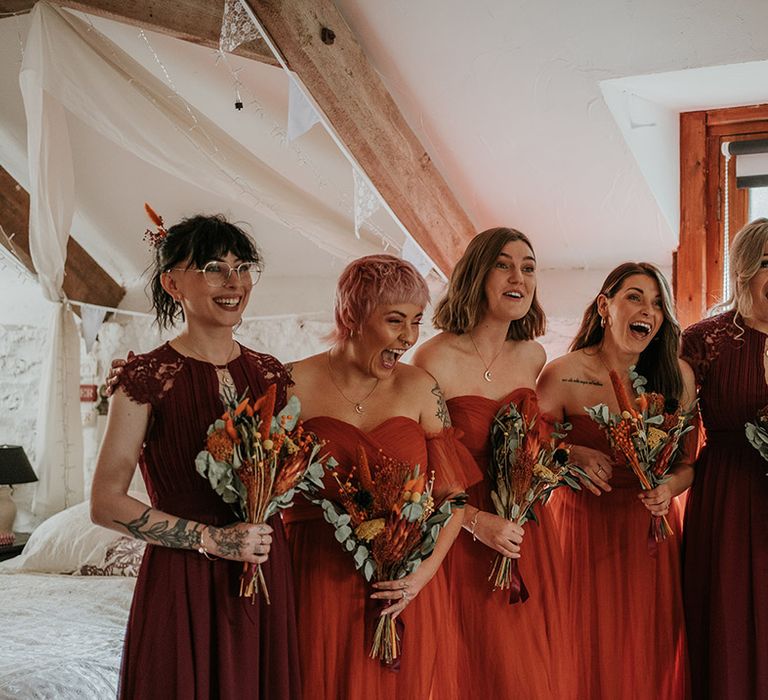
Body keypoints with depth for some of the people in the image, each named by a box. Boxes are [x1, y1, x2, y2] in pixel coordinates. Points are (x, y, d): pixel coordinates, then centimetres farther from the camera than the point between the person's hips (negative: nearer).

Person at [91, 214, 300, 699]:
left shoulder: (270, 374, 7)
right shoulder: (150, 376, -8)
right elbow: (106, 503, -11)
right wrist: (213, 539, -14)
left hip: (268, 575, 5)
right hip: (183, 584, -4)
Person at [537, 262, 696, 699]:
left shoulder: (679, 376, -2)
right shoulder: (562, 376, -11)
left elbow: (689, 461, 7)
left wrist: (668, 488, -13)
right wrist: (570, 455, -21)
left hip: (652, 533, 3)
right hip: (585, 529, -3)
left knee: (653, 657, 13)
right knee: (593, 659, 8)